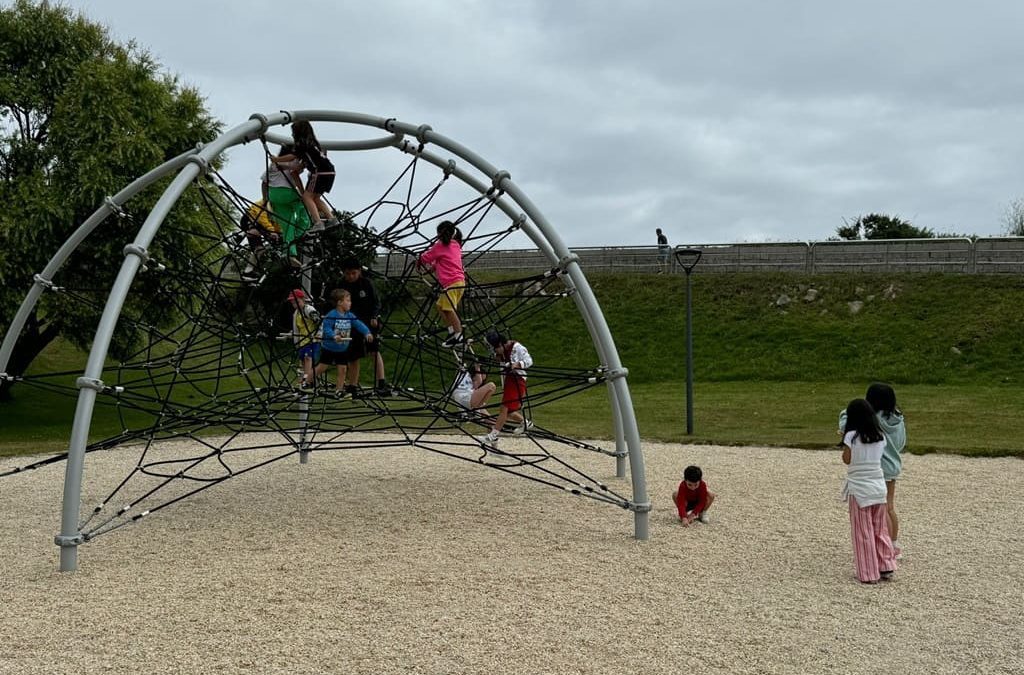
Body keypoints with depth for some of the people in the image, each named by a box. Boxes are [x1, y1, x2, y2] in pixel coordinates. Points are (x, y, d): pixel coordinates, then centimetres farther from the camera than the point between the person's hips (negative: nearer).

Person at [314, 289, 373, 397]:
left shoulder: (350, 316, -2)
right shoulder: (331, 315, -17)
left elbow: (359, 324, -9)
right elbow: (326, 328, -23)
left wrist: (367, 333, -25)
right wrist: (333, 336, -40)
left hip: (343, 349, 5)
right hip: (329, 348, -5)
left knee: (342, 369, 5)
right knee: (321, 367, 3)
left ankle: (339, 390, 17)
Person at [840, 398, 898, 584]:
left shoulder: (852, 436, -12)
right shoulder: (880, 436, 2)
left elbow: (847, 459, -7)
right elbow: (878, 456, 9)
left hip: (859, 489, -4)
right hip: (879, 486, 4)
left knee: (863, 533, 4)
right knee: (880, 530, 17)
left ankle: (868, 574, 9)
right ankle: (886, 567, 19)